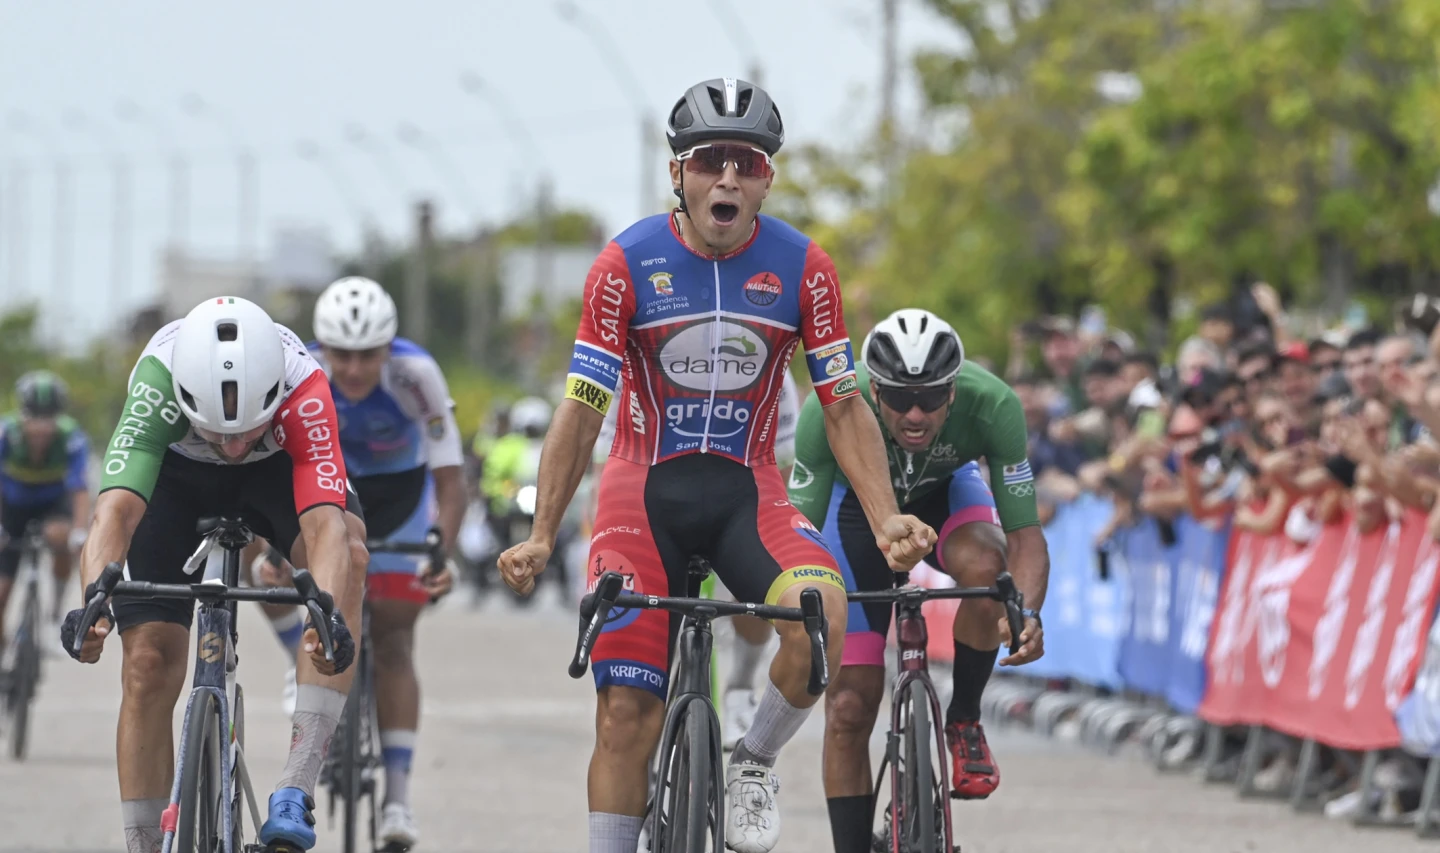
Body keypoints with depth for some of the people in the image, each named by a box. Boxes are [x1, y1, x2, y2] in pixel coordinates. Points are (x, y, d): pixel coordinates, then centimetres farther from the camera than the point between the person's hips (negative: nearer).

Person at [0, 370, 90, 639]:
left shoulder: (72, 438, -31)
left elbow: (79, 489, -37)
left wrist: (79, 532, -51)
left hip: (54, 502, -1)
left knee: (57, 535, -35)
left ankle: (59, 604, -12)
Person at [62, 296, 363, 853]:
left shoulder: (303, 390, -39)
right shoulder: (158, 378, -40)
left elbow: (326, 524, -48)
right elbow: (115, 508, -48)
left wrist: (329, 617, -67)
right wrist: (94, 598, -67)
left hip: (274, 469, 0)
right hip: (176, 472, 0)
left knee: (348, 550, -32)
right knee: (149, 663, -11)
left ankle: (296, 791, -34)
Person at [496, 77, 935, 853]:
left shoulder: (801, 267, -6)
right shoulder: (627, 264, -10)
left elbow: (844, 408, -1)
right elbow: (580, 411, -7)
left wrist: (887, 520, -13)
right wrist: (540, 536, -15)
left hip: (747, 493, 1)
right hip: (644, 490, -1)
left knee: (820, 608, -29)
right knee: (626, 710, -7)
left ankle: (754, 765, -4)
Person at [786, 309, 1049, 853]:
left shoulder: (992, 405, -35)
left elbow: (1024, 531, -30)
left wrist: (1027, 613, -49)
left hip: (947, 491, 0)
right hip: (859, 502, 0)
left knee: (983, 565, -36)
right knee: (849, 707, -7)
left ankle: (963, 722, -11)